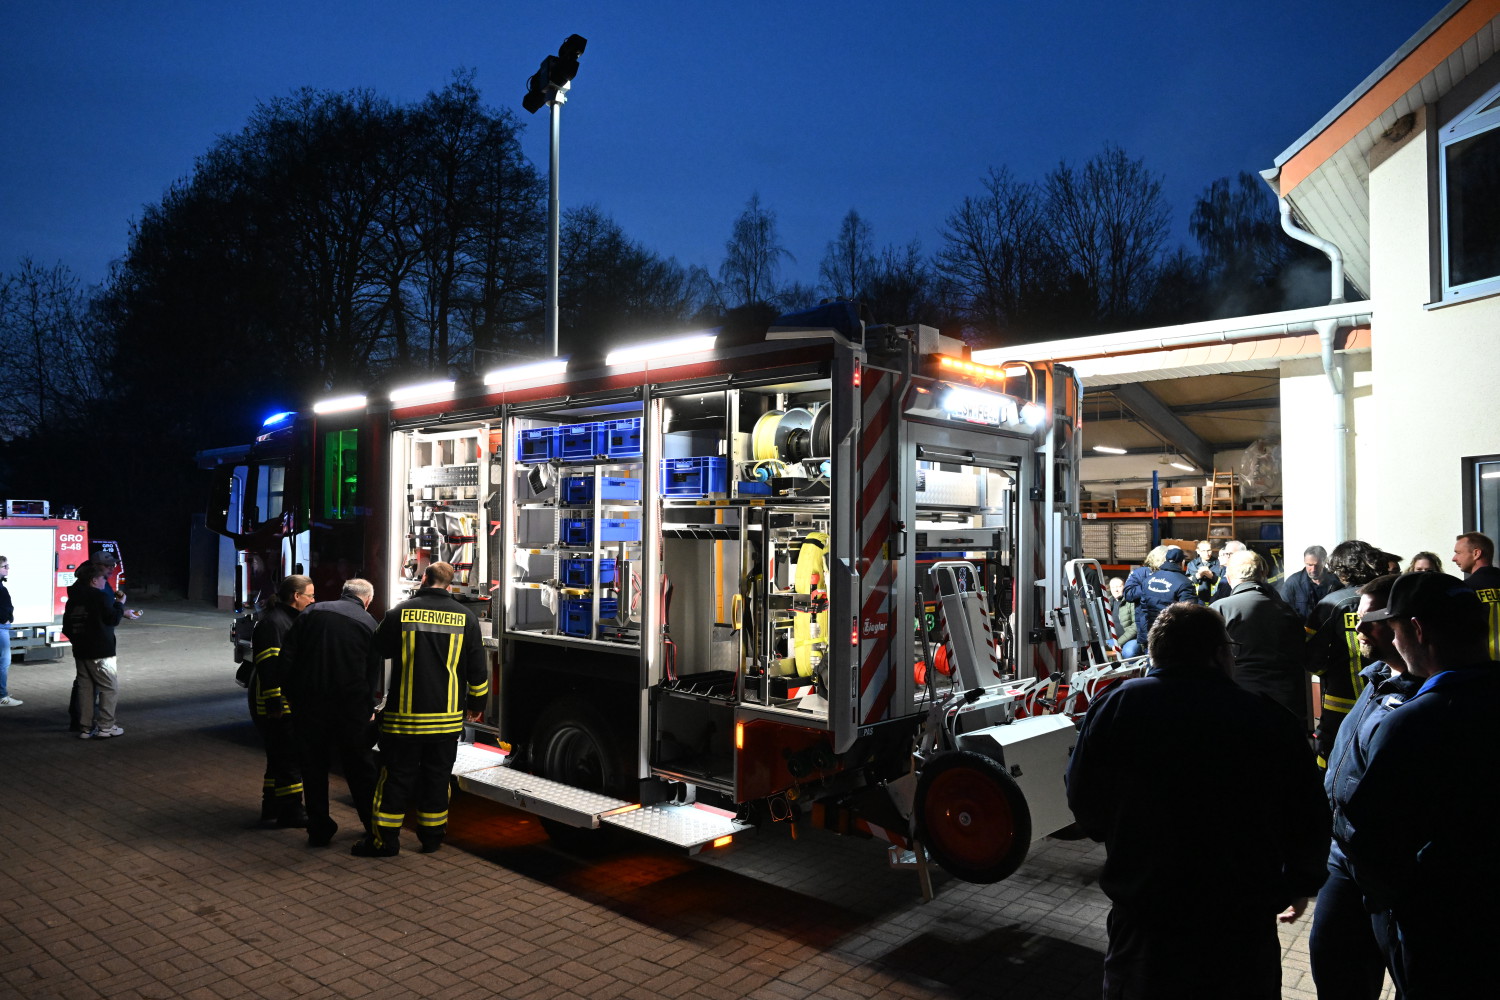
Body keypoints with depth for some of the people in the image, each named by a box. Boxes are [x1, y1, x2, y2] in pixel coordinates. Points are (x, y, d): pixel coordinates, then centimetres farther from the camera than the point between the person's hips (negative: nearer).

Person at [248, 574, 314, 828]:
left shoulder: (288, 619, 17)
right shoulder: (273, 623, -18)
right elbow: (269, 666, -24)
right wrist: (274, 703, -26)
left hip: (290, 703, 11)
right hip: (277, 706, -11)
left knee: (279, 757, 17)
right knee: (290, 759, -5)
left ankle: (272, 807, 27)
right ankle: (290, 812, 2)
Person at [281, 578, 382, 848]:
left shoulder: (312, 612, 5)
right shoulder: (369, 624, 2)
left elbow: (286, 655, 1)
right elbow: (373, 673, 3)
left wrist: (288, 692, 9)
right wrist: (370, 708, 13)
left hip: (308, 703, 1)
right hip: (350, 705, -1)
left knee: (312, 765, 12)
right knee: (359, 765, 12)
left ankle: (319, 830, 16)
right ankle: (374, 824, 20)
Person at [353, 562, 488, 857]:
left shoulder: (400, 612, -7)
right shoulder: (465, 617, -1)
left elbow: (379, 650, 9)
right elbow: (478, 670, 3)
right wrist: (476, 705, 16)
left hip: (404, 715, -1)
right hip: (447, 717, 2)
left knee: (397, 776, 8)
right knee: (437, 776, 12)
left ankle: (385, 839, 13)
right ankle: (432, 836, 20)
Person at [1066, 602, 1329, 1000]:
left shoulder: (1117, 705, -10)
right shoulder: (1270, 719, -12)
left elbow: (1084, 802, 0)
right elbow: (1309, 822, 0)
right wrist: (1301, 884, 21)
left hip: (1143, 926, 0)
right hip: (1245, 933, 0)